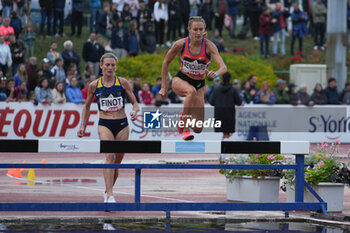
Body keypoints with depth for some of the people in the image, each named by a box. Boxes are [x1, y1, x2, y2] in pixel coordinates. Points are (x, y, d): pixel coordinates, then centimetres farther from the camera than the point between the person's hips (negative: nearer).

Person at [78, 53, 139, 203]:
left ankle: (107, 192, 31)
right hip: (104, 124, -2)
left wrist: (134, 111, -15)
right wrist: (83, 125, 7)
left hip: (122, 124, 2)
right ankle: (110, 196, -30)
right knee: (110, 155, -23)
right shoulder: (94, 85, 3)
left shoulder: (122, 82, 2)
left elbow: (134, 103, 7)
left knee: (117, 161, 8)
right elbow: (87, 107, 16)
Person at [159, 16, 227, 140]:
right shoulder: (181, 44, -17)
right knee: (191, 91, -40)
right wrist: (163, 86, -2)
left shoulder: (209, 46, -20)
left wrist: (216, 74, -55)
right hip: (180, 80, -1)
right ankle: (185, 130, -33)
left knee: (198, 129, -2)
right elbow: (166, 62, -1)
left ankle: (184, 118, 34)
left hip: (199, 84, 1)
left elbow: (223, 67, -32)